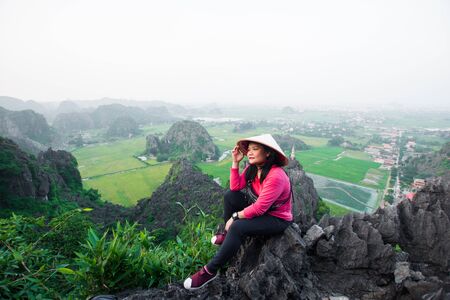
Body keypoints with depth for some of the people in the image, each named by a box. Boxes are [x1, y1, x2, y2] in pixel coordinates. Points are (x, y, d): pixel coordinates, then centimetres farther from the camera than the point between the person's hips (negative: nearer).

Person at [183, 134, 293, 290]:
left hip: (277, 218, -8)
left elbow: (259, 208, -29)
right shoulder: (252, 168, -5)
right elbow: (235, 187, -5)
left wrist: (235, 217, -18)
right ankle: (228, 234, 14)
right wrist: (235, 162, -14)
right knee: (230, 196, -4)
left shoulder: (276, 176, -31)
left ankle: (210, 271, -13)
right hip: (260, 209, 8)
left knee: (237, 227, -27)